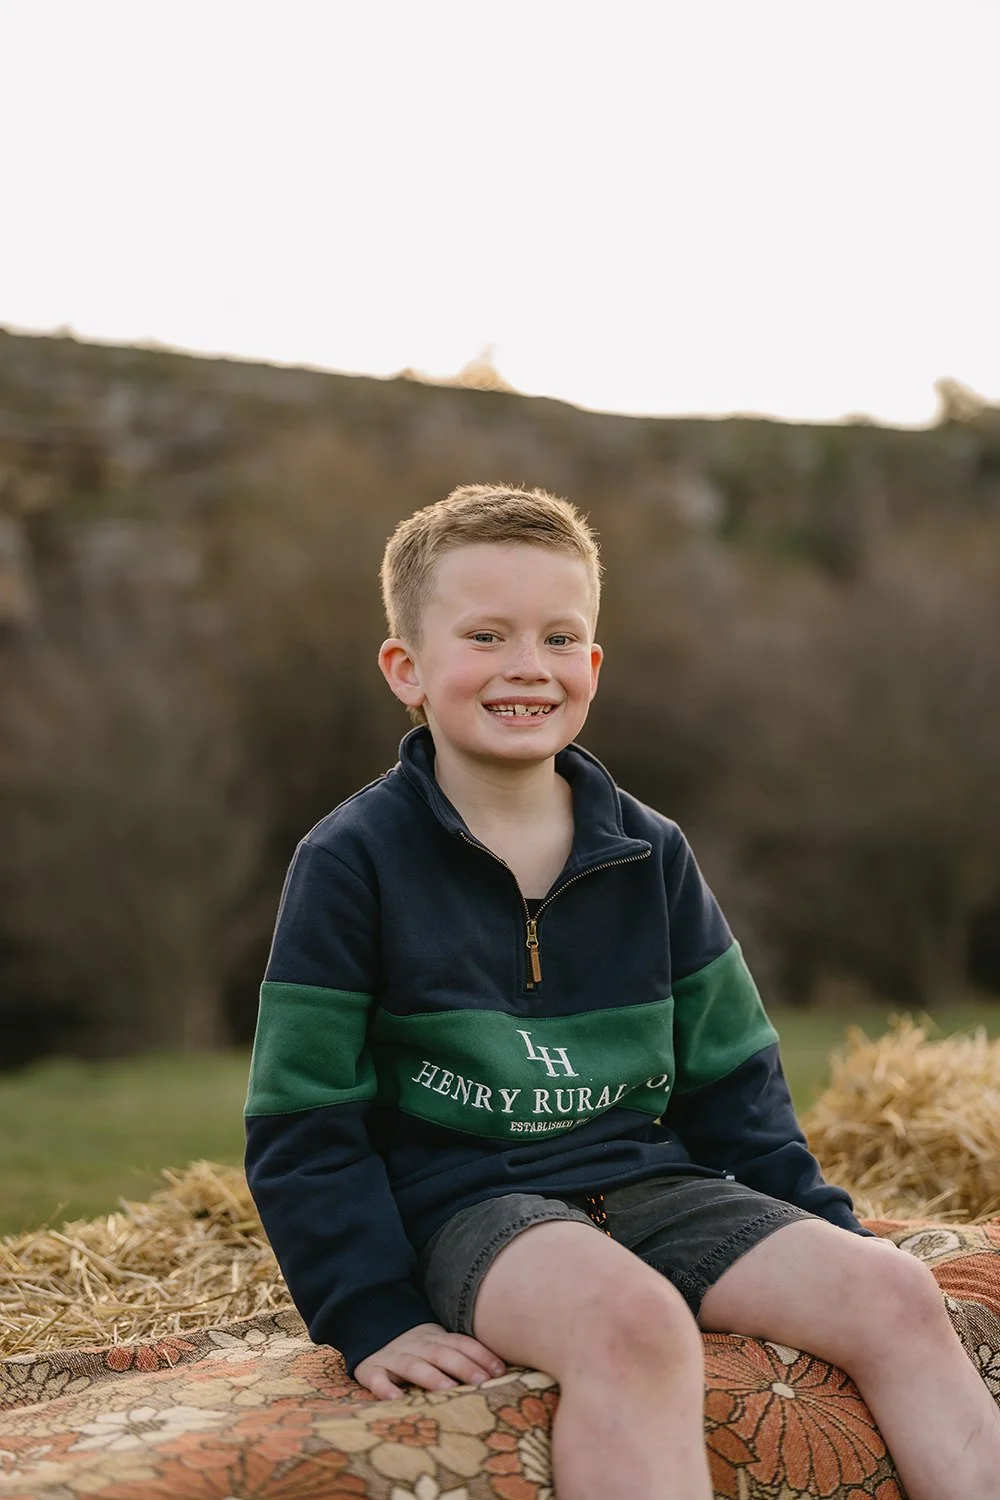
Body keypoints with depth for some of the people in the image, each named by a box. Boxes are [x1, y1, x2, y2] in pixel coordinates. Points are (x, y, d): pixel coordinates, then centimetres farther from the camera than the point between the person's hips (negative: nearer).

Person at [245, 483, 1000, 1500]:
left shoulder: (653, 856, 11)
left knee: (894, 1294, -17)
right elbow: (304, 1127, -3)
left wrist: (826, 1237, 9)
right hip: (470, 1208, -5)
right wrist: (377, 1321, -12)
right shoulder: (352, 863, -4)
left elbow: (730, 1082, 18)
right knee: (634, 1319, -37)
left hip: (652, 1183, 5)